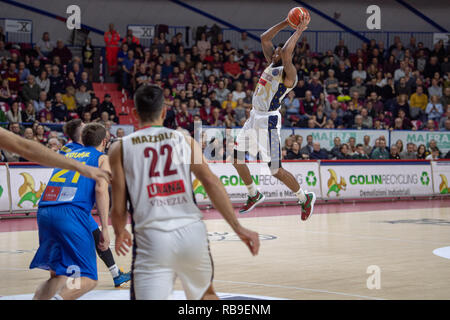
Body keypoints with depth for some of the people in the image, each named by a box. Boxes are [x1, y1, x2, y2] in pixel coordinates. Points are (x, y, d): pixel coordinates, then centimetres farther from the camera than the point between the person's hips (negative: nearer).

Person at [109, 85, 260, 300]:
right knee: (205, 293, 28)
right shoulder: (183, 139, 11)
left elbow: (119, 210, 5)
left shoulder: (120, 147, 7)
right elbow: (211, 183, -2)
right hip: (192, 231, 2)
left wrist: (119, 233, 26)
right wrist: (239, 228, -1)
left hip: (152, 238, -2)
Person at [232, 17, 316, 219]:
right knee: (236, 159, 11)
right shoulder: (272, 65, 11)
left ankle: (305, 198, 14)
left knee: (276, 171, -6)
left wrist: (299, 30, -24)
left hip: (268, 121, -9)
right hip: (254, 117, 9)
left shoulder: (288, 73, -14)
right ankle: (254, 195, 30)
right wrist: (287, 22, 9)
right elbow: (265, 38, 16)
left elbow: (286, 53, -33)